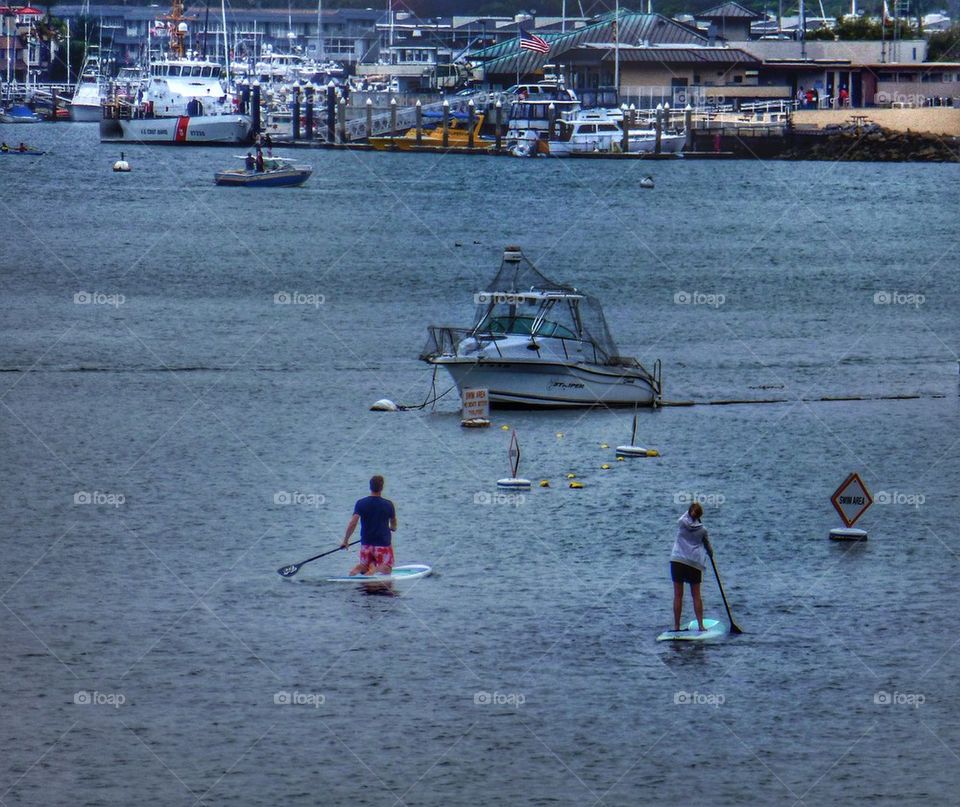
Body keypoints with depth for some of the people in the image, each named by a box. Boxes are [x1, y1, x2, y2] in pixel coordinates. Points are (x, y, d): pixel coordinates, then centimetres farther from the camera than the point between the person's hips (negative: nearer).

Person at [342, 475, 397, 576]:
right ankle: (375, 569, -24)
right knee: (385, 570, 9)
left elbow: (352, 523, -14)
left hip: (366, 544, 2)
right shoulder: (388, 504, -5)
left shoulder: (360, 503, -5)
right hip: (383, 544, -2)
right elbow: (394, 526, 11)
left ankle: (359, 568, -14)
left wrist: (345, 541, -5)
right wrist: (392, 528, 35)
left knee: (364, 567, 21)